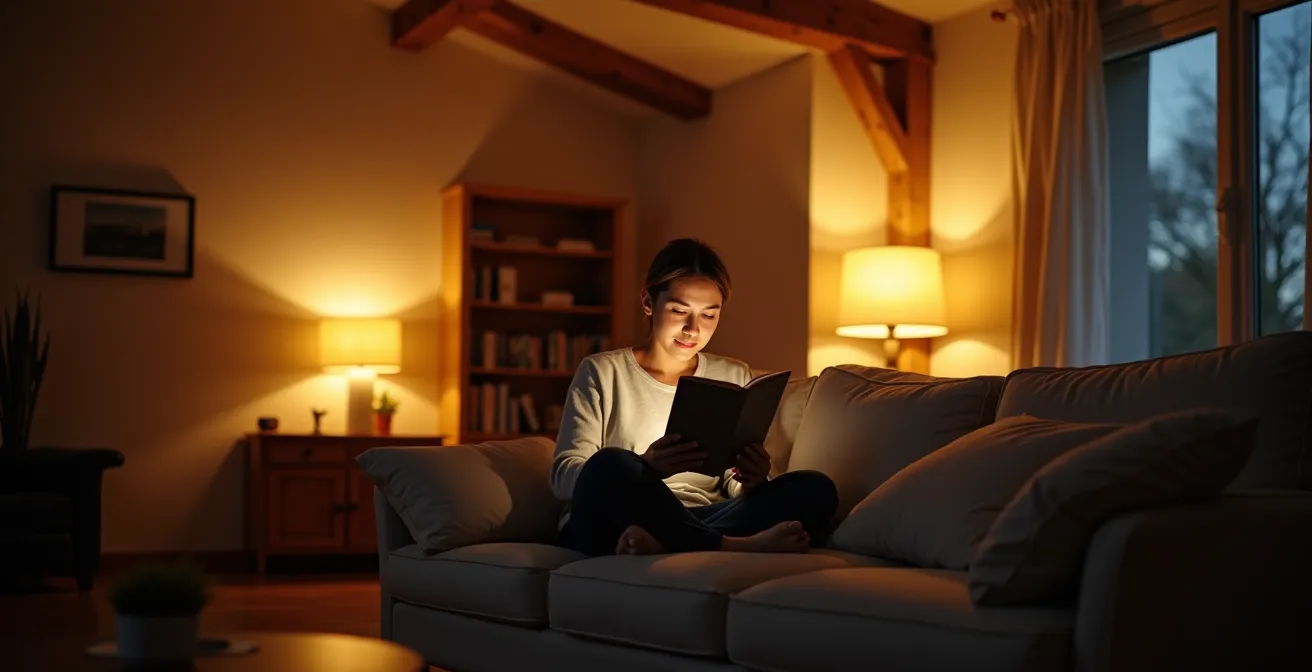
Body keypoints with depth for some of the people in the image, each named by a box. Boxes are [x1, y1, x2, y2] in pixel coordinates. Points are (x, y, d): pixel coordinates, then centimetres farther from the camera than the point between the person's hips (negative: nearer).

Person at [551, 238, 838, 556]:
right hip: (608, 526, -3)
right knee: (608, 466, -36)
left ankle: (660, 545, -38)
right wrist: (646, 469, -22)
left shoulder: (735, 378, 19)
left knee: (815, 488, -21)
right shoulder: (602, 373, 8)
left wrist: (752, 483, -12)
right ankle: (734, 547, -33)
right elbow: (564, 475, -2)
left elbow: (734, 487, 15)